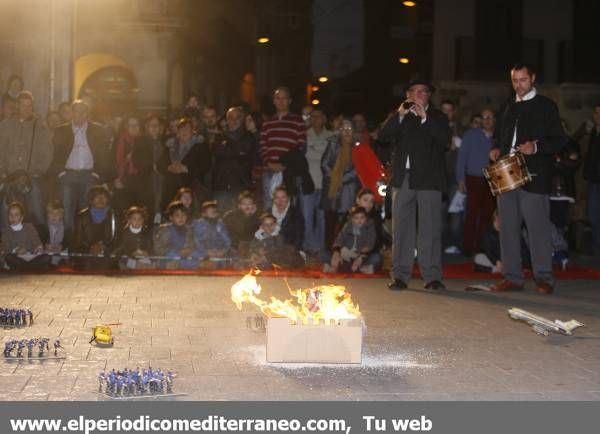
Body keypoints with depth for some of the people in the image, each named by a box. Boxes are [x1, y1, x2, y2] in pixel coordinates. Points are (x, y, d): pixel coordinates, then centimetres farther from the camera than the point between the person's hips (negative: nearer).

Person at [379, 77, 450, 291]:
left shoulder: (438, 117, 12)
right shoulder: (398, 116, 16)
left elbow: (444, 139, -6)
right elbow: (383, 133, 0)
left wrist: (424, 118, -13)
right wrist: (400, 115, -12)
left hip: (429, 179, -1)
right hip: (403, 177, 2)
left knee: (430, 229, -5)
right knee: (401, 227, -1)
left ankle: (432, 276, -3)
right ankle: (400, 275, 3)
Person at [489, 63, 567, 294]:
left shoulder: (546, 106, 3)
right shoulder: (508, 108, 19)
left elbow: (559, 140, -1)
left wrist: (536, 147, -18)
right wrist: (496, 150, 7)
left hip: (533, 177, -5)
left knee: (537, 228, -6)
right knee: (508, 228, 5)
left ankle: (544, 279, 0)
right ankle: (512, 277, 11)